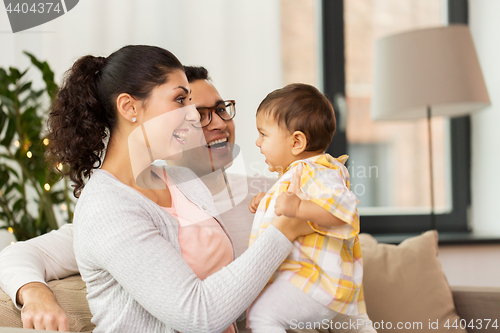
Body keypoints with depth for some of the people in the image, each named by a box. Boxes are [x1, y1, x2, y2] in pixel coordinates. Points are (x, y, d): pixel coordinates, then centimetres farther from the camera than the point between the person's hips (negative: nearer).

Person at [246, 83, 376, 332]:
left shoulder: (316, 172, -21)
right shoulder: (300, 171, 14)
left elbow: (343, 209, -37)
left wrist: (298, 208, -45)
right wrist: (268, 201, 23)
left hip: (316, 277, -12)